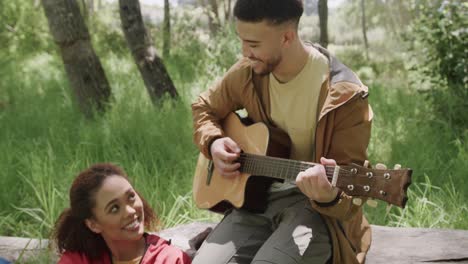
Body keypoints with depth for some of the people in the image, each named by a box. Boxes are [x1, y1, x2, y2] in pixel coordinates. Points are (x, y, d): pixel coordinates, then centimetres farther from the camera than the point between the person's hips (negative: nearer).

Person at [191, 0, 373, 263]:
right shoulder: (249, 72, 0)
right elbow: (205, 107, 19)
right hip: (255, 197, 4)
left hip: (314, 205, -4)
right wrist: (213, 143, -2)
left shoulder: (344, 96, -16)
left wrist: (330, 196, -38)